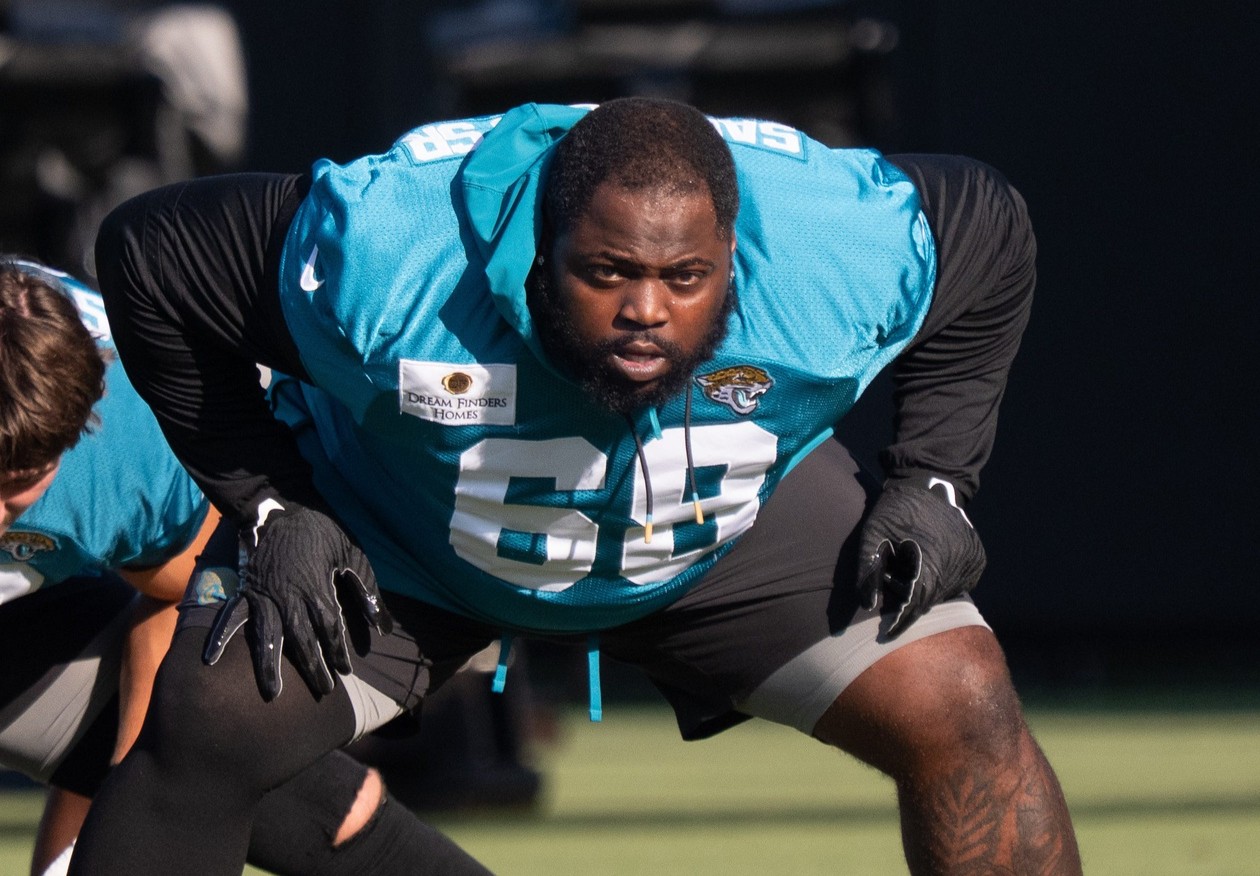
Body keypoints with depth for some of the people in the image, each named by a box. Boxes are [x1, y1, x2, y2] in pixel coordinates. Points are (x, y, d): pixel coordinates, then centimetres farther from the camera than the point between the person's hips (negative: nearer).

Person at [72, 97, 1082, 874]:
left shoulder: (847, 249, -32)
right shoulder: (381, 249, -38)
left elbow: (990, 232, -8)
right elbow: (148, 254, -21)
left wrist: (933, 482, -13)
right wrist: (270, 508, -19)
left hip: (740, 532, 2)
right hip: (401, 537, -1)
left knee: (959, 705, -17)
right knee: (216, 715, -23)